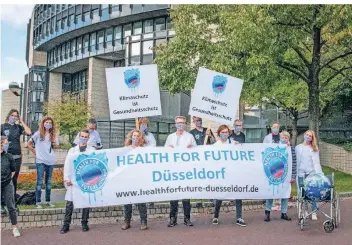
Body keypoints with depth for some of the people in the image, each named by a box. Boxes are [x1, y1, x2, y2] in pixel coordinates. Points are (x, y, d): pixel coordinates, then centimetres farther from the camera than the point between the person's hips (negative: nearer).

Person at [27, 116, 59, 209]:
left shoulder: (53, 135, 8)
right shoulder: (38, 134, -2)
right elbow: (29, 144, 2)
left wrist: (54, 143, -6)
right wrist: (35, 152, -2)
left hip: (50, 161, 4)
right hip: (40, 161, -4)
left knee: (49, 182, 10)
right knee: (39, 182, -3)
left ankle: (48, 201, 18)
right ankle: (38, 202, 2)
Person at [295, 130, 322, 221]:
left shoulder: (314, 149, 8)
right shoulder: (298, 147, 12)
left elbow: (316, 162, 1)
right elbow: (295, 161, 9)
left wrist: (318, 174, -10)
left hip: (311, 172, -1)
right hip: (301, 173, 1)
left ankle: (314, 212, 4)